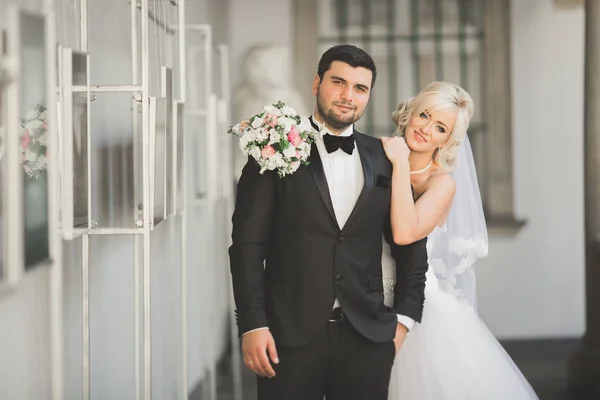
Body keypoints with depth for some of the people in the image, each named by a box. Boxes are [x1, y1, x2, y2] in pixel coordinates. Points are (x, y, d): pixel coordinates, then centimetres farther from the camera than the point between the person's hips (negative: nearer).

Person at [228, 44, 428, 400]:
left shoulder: (384, 160, 9)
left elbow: (410, 243, 15)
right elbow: (248, 244, -4)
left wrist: (405, 318, 7)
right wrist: (252, 325, -10)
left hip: (368, 339, 3)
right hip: (290, 334, -3)